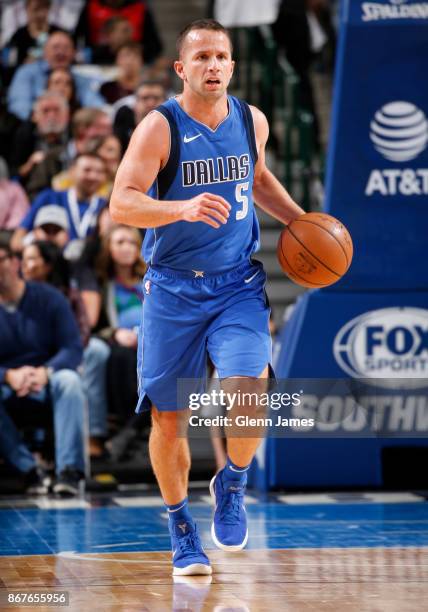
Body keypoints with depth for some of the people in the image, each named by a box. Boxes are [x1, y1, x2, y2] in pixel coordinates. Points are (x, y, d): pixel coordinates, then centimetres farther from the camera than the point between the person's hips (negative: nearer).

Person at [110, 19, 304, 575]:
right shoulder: (159, 128, -10)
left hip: (238, 285, 2)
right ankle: (180, 526, 25)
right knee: (169, 417, 4)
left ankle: (232, 484, 10)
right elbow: (121, 203, -20)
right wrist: (184, 207, -35)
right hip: (173, 289, -2)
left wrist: (299, 221, 14)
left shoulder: (252, 121, 4)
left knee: (248, 393, -20)